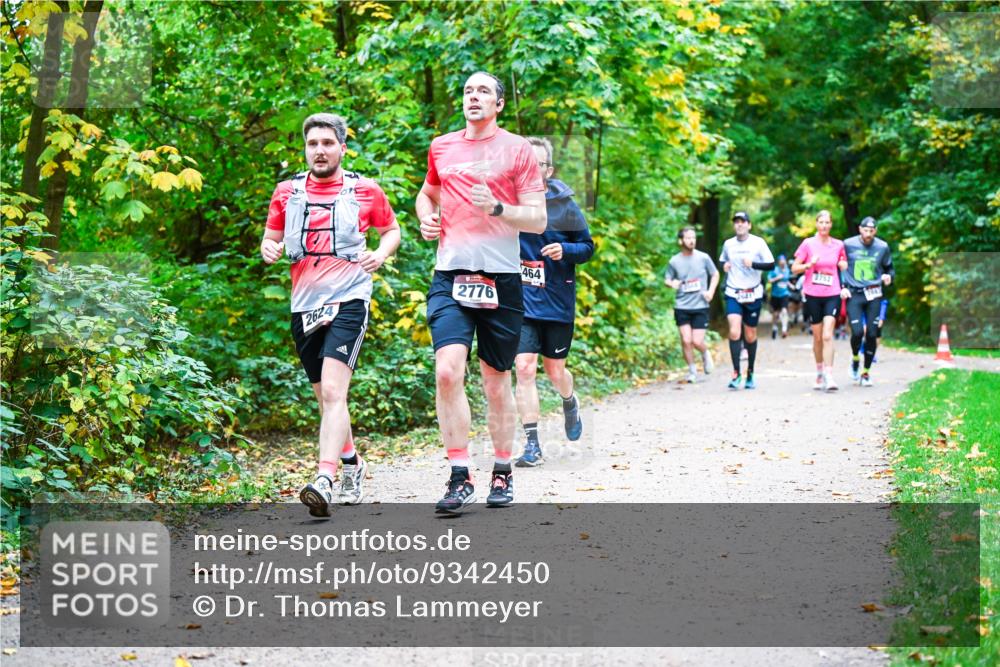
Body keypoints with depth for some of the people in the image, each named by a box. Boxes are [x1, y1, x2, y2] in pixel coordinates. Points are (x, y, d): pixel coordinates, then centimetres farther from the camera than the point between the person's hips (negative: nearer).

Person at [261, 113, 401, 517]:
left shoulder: (365, 191, 3)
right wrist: (269, 249, -6)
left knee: (333, 392, -20)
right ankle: (352, 465, 33)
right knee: (325, 397, 13)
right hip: (304, 305, 4)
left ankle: (324, 482, -29)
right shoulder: (286, 192, 9)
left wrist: (381, 253, -6)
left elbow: (391, 229, 16)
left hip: (348, 300, -4)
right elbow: (271, 239, 18)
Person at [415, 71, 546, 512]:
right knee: (447, 371, -16)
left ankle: (502, 475, 22)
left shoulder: (518, 150, 3)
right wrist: (426, 218, 10)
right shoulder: (441, 148, 13)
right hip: (450, 277, 2)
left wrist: (497, 207, -16)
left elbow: (538, 220, 0)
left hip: (500, 278, -2)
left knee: (496, 380, 7)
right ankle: (460, 478, -11)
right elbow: (428, 193, 32)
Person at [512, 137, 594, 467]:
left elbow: (588, 246, 5)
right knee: (524, 368, -10)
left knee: (555, 371, 10)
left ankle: (570, 404, 46)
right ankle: (532, 444, -3)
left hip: (558, 301, 0)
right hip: (521, 301, 0)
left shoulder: (565, 206, -3)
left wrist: (565, 250, -15)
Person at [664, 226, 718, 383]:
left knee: (697, 341, -7)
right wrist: (672, 283, -13)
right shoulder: (674, 261, 1)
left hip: (700, 306, -1)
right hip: (682, 307, 1)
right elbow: (667, 279, 11)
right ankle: (692, 371, 13)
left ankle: (705, 354, 28)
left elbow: (715, 274, 12)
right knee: (686, 341, -5)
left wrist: (711, 291, -3)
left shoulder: (703, 257, 0)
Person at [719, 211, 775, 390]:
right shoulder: (728, 244, 6)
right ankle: (736, 373, -13)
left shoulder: (758, 242, -2)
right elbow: (723, 261, 23)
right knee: (734, 332, -16)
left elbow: (771, 265, -3)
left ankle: (750, 372, 24)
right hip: (733, 294, 1)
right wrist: (724, 266, -1)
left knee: (750, 335, 8)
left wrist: (753, 264, -19)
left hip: (753, 295, -1)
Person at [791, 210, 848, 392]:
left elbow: (844, 267, 21)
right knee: (818, 337, 8)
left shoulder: (838, 245, 5)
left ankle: (829, 376, -17)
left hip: (832, 295, 0)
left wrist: (843, 265, -2)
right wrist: (810, 264, -15)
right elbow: (794, 268, 2)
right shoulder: (808, 244, 0)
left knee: (827, 335, -13)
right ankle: (819, 374, 25)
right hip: (812, 295, 0)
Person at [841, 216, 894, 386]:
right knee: (857, 332, -14)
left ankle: (866, 372, 14)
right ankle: (855, 359, 17)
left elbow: (889, 268, 17)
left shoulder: (882, 247, 4)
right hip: (854, 294, -2)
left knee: (872, 334, 0)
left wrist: (889, 276, -6)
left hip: (874, 295, 2)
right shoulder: (848, 245, -1)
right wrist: (842, 287, -4)